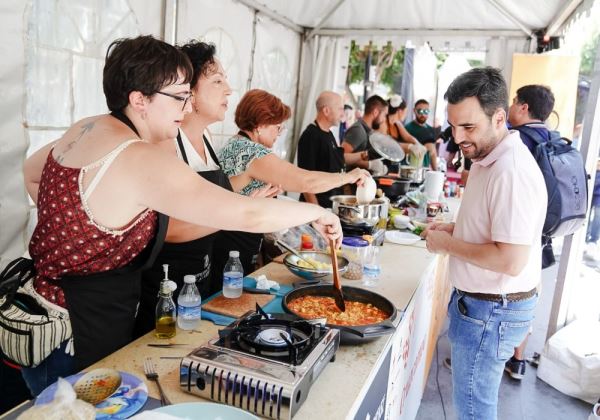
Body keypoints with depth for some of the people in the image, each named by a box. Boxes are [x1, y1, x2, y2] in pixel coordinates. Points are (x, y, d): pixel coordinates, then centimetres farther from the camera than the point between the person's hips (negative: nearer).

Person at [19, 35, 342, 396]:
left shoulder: (86, 129, 1)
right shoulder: (141, 161, -28)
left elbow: (32, 172, 20)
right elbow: (247, 215, -33)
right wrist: (316, 212, -17)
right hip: (77, 340, -9)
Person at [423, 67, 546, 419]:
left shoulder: (512, 172, -27)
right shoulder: (488, 158, 6)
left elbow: (511, 261, -29)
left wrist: (448, 244, -18)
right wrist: (454, 228, 4)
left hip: (493, 310, -9)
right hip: (481, 300, 9)